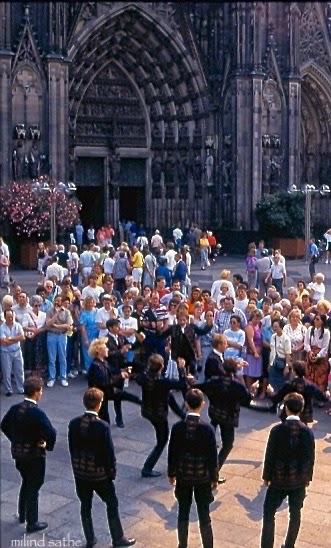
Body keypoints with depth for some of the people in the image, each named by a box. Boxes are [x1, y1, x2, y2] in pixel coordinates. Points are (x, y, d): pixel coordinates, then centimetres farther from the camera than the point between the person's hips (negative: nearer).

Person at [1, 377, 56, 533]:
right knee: (33, 488, 10)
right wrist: (48, 445, -13)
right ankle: (32, 523, 23)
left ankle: (22, 514, 42)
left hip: (18, 454, 7)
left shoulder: (15, 408, -4)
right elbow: (51, 433, -33)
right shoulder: (37, 413, -26)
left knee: (26, 483, 28)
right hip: (34, 456, -7)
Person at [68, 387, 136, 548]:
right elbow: (109, 452, -16)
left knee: (85, 506, 17)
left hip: (80, 472, 4)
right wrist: (112, 472, -2)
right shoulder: (103, 426, -23)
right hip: (99, 473, -4)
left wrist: (76, 467, 14)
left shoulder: (74, 423, -9)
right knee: (112, 504, 14)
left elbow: (72, 448, 1)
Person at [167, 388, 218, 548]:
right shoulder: (207, 429, -17)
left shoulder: (177, 427, -13)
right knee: (204, 514, 9)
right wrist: (214, 478, 3)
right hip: (203, 476, -2)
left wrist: (171, 474, 10)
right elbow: (213, 456, -10)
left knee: (183, 512, 15)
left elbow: (172, 453, -4)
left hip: (183, 475, 2)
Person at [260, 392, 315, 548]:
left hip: (279, 479, -2)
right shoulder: (307, 431, -11)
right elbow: (310, 458, -3)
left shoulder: (277, 430, -16)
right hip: (299, 480, 2)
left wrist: (266, 476, 3)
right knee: (295, 514, 19)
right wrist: (308, 477, 13)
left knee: (269, 513, 10)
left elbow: (269, 456, -10)